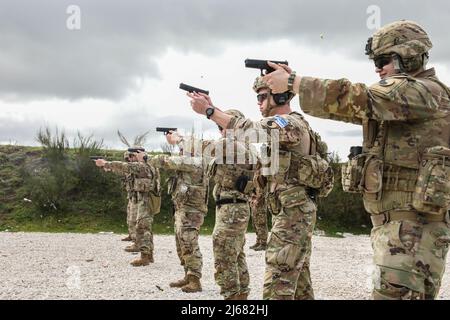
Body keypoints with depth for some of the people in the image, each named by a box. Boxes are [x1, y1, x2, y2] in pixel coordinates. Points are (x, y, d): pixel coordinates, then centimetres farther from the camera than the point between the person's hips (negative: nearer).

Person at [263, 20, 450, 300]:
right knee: (414, 293, 17)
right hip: (390, 217, 10)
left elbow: (355, 100, -21)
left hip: (414, 221, -10)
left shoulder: (425, 92, -12)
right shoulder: (398, 95, 18)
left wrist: (292, 82, -15)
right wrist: (295, 81, 2)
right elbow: (352, 109, 12)